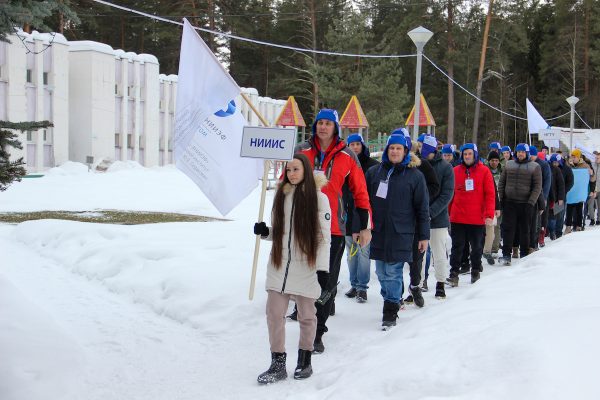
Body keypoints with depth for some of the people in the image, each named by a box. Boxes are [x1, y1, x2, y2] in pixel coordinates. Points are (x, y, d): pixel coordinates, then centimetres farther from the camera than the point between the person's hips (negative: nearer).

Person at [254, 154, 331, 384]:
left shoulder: (318, 198, -4)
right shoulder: (282, 196, 10)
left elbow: (324, 236, -6)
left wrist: (323, 267, -13)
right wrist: (265, 232, -4)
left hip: (306, 267, -4)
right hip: (279, 265, 4)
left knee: (306, 315, 8)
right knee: (274, 314, 0)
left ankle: (304, 360, 24)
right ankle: (278, 364, 8)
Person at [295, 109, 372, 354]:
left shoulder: (347, 156, 3)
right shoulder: (301, 151, 4)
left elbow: (360, 192, 7)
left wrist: (365, 226, 4)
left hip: (333, 228, 0)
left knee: (328, 283, 2)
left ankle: (317, 333, 10)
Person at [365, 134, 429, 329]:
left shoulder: (415, 175, 1)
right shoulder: (374, 172, 7)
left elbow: (422, 208, 2)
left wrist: (423, 236, 0)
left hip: (400, 233, -3)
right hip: (378, 232, 3)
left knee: (393, 272, -4)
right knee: (381, 271, 8)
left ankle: (391, 309, 4)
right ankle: (391, 300, 25)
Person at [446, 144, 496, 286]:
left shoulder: (484, 171, -1)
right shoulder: (456, 171, 4)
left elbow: (490, 194, -3)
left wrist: (489, 214, -12)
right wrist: (447, 213, 6)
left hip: (477, 219, -1)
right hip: (457, 218, 1)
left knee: (477, 247, 12)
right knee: (457, 247, 2)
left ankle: (476, 272, 27)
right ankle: (454, 273, 5)